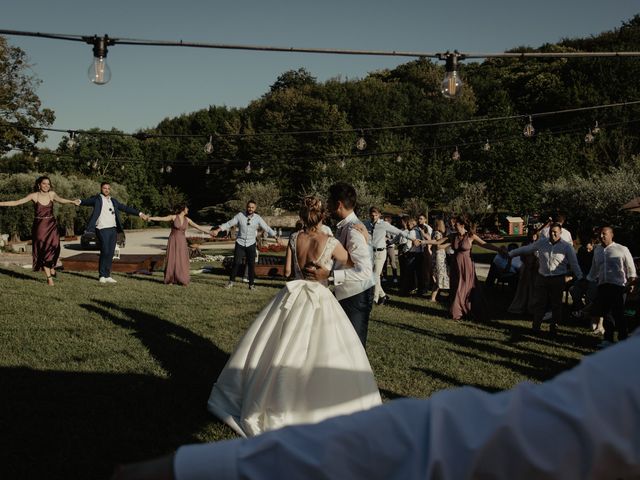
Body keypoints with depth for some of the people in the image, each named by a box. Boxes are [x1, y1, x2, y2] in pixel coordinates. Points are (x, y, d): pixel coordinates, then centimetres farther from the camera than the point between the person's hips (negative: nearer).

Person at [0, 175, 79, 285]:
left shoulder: (52, 194, 5)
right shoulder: (34, 196, -2)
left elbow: (60, 200, -6)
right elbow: (17, 202, -1)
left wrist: (72, 202, -22)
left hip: (51, 225, 1)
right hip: (39, 226, -1)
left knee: (53, 247, -18)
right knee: (43, 250, -1)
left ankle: (52, 267, 12)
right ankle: (49, 278, 5)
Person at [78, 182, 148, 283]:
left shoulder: (113, 201, 18)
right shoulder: (97, 199, 2)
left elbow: (125, 208, 19)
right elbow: (87, 201, -16)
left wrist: (140, 214, 14)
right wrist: (79, 202, -39)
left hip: (113, 229, 6)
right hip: (103, 229, -6)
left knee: (110, 253, 6)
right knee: (105, 252, -10)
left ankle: (107, 276, 12)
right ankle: (102, 275, 2)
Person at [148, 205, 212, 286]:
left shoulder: (187, 220, 6)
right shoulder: (173, 217, -6)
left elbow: (198, 227, 8)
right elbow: (160, 218, -14)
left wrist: (209, 232, 7)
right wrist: (149, 218, -25)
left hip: (182, 242, 3)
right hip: (173, 241, -3)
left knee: (182, 262, 0)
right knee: (171, 261, -1)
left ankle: (182, 280, 10)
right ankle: (169, 280, 13)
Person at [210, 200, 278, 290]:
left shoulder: (258, 218, -3)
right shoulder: (240, 215, -4)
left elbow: (267, 228, -3)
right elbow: (229, 224, -2)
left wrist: (276, 237, -12)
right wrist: (217, 230, -8)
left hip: (251, 244, 1)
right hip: (240, 243, -1)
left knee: (251, 264, 1)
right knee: (236, 263, -4)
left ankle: (251, 284, 10)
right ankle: (231, 281, 12)